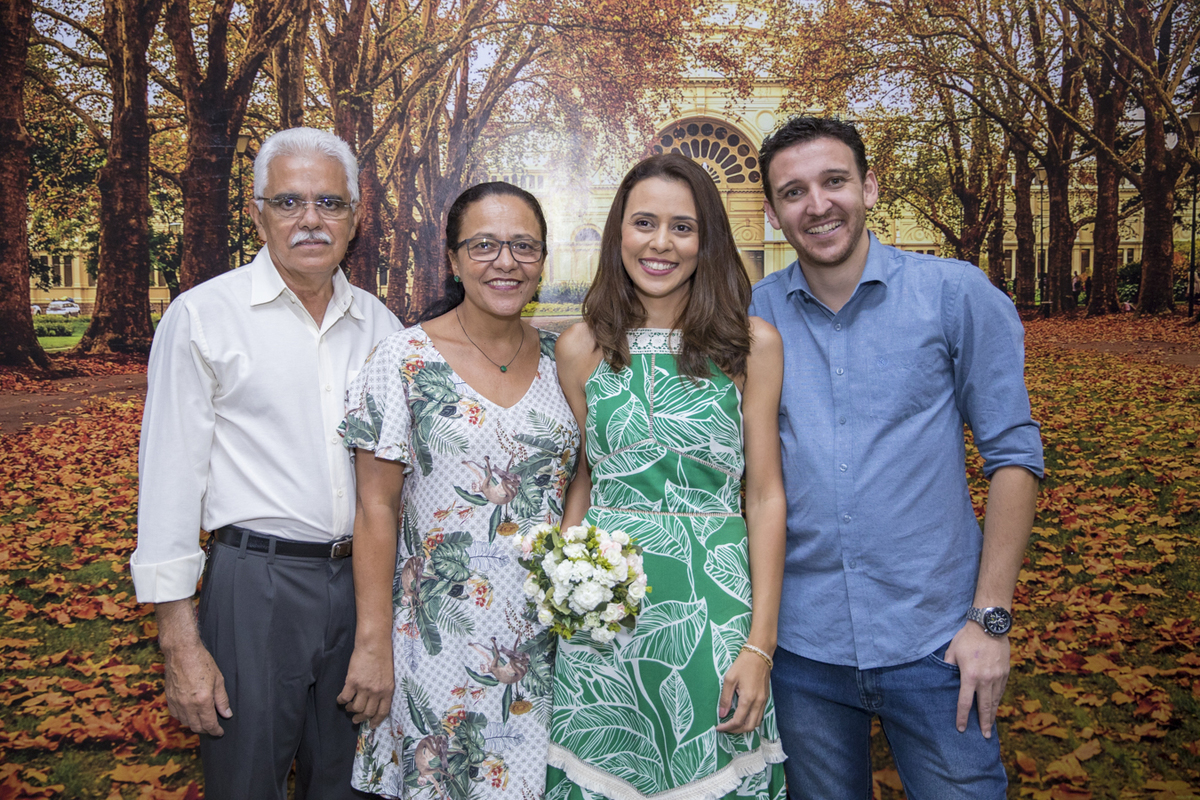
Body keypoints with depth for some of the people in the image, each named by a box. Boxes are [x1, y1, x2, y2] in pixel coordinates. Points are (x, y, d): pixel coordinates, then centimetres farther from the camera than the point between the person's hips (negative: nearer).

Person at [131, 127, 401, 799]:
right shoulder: (203, 315, -6)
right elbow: (170, 479, -7)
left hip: (362, 583, 4)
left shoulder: (379, 323, 6)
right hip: (255, 584, -4)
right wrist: (180, 641, -10)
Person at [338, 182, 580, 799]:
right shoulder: (404, 360, -9)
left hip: (549, 635, 4)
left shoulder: (562, 357, 2)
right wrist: (372, 644, -10)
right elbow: (377, 509, -9)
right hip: (439, 636, -3)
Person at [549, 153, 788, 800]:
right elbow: (582, 480, 10)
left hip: (714, 601, -1)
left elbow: (765, 495, -3)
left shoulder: (752, 344, -2)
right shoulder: (582, 347, 4)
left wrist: (760, 645, -7)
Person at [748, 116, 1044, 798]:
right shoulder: (753, 316, -1)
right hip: (802, 644, 2)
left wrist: (991, 619, -8)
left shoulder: (958, 295, -6)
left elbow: (1013, 453, -4)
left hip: (934, 641, -1)